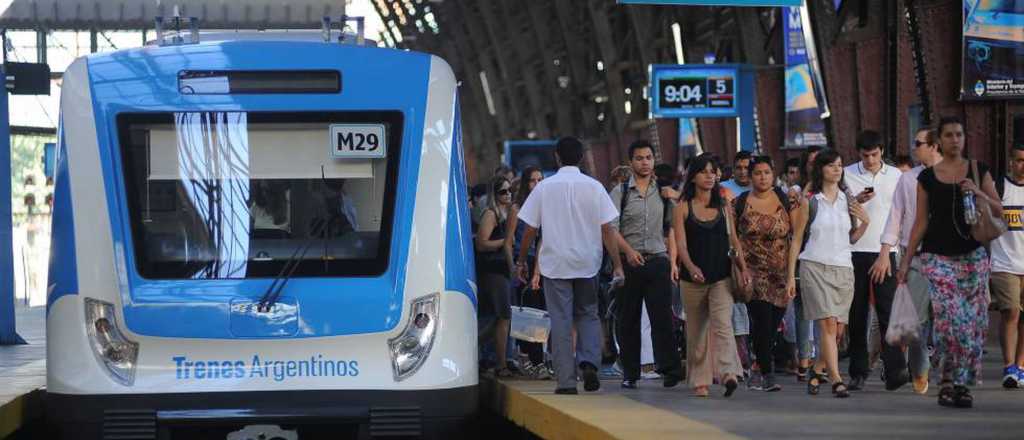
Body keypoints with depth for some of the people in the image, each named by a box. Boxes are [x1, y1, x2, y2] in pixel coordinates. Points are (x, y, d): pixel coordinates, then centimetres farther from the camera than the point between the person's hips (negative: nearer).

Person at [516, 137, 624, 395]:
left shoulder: (544, 187, -2)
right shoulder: (594, 187, 0)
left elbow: (530, 230, 1)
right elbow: (607, 230, -3)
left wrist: (521, 262, 13)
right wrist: (617, 265, 1)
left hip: (555, 266, -1)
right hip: (588, 264, 1)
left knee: (560, 321, 3)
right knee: (588, 315, 17)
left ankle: (567, 381, 1)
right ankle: (589, 362, -6)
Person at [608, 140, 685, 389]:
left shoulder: (663, 192, 11)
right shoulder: (620, 192, 3)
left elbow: (670, 229, 12)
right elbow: (611, 228, -4)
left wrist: (673, 261, 3)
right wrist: (629, 251, -19)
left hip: (658, 261, 1)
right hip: (629, 263, -1)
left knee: (662, 317, -10)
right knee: (628, 321, 4)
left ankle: (669, 370, -12)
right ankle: (630, 373, 11)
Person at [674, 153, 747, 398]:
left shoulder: (724, 207, 11)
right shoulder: (683, 208, 2)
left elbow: (734, 240, 13)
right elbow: (680, 243, -7)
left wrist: (743, 268, -1)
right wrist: (690, 266, -25)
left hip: (721, 277, 0)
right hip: (693, 277, 0)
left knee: (722, 324, -17)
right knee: (696, 330, 6)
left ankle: (728, 374, -30)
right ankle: (700, 381, 15)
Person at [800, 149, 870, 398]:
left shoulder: (848, 200, 12)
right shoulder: (810, 201, 2)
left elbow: (852, 238, 16)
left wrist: (865, 222, -2)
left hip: (843, 268, 4)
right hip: (815, 267, -4)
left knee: (837, 329, 3)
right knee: (828, 324, -14)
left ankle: (817, 371, 25)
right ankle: (836, 380, -16)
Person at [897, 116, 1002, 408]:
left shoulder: (979, 171, 7)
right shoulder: (927, 177, 6)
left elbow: (999, 211, 5)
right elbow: (921, 223, 9)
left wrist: (979, 193, -13)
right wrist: (906, 261, 6)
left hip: (973, 256, 1)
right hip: (937, 257, -1)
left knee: (974, 321, -2)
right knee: (950, 317, -17)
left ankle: (960, 384, 8)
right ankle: (950, 380, -5)